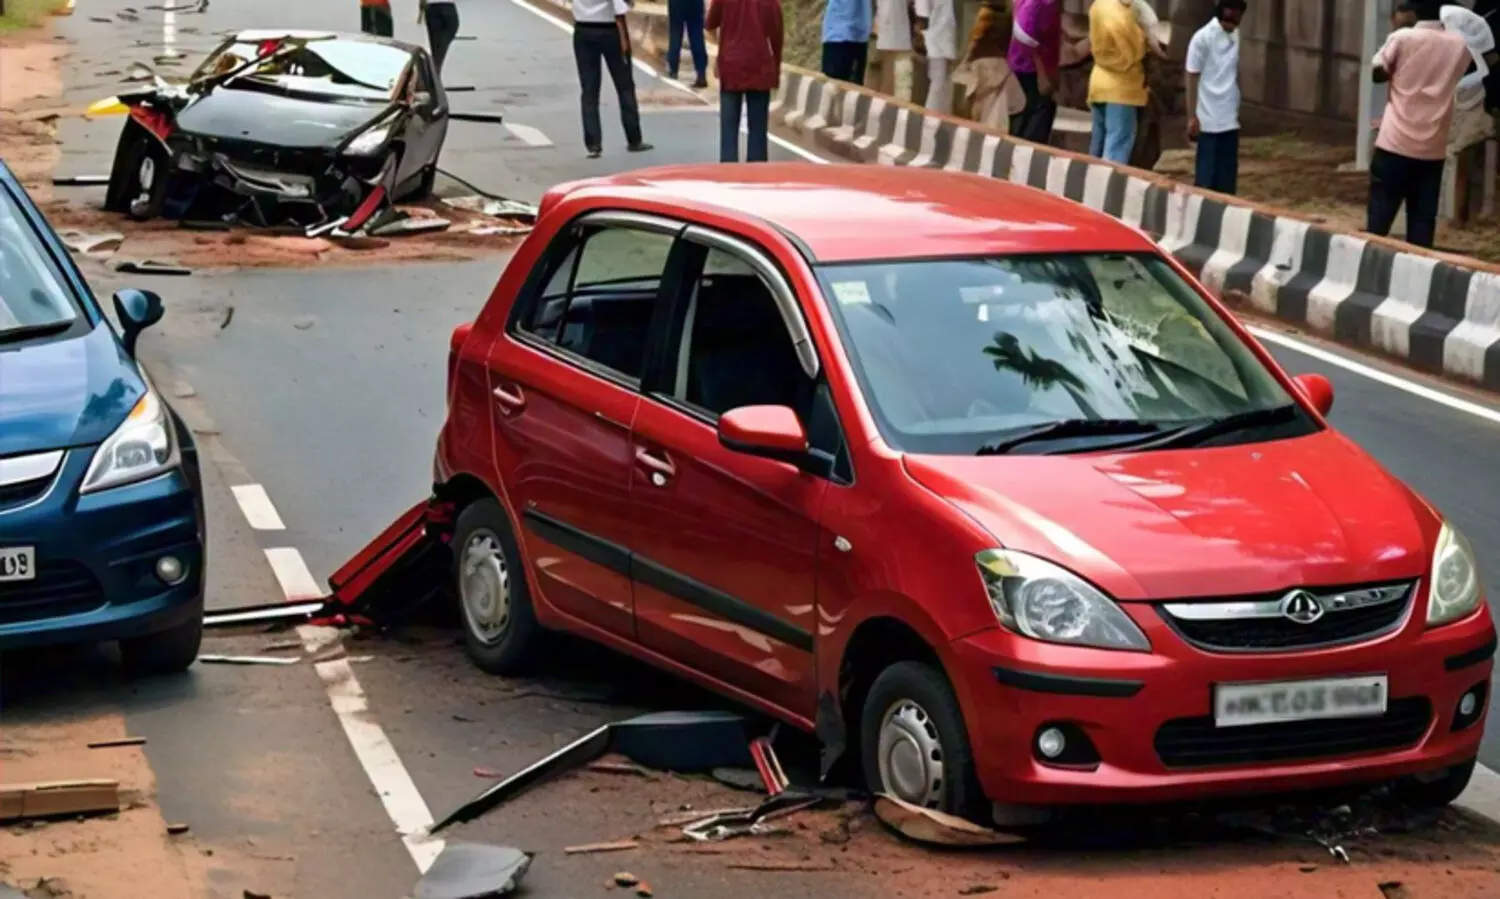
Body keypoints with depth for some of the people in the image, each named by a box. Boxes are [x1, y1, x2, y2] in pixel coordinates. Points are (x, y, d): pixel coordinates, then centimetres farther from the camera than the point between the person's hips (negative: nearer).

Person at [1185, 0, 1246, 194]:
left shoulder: (1236, 36, 7)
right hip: (1208, 119, -6)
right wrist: (1192, 117, -12)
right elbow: (1192, 78, -10)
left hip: (1230, 119, 6)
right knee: (1207, 175, -2)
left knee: (1228, 176, 6)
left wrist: (1238, 110, 13)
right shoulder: (1203, 38, -11)